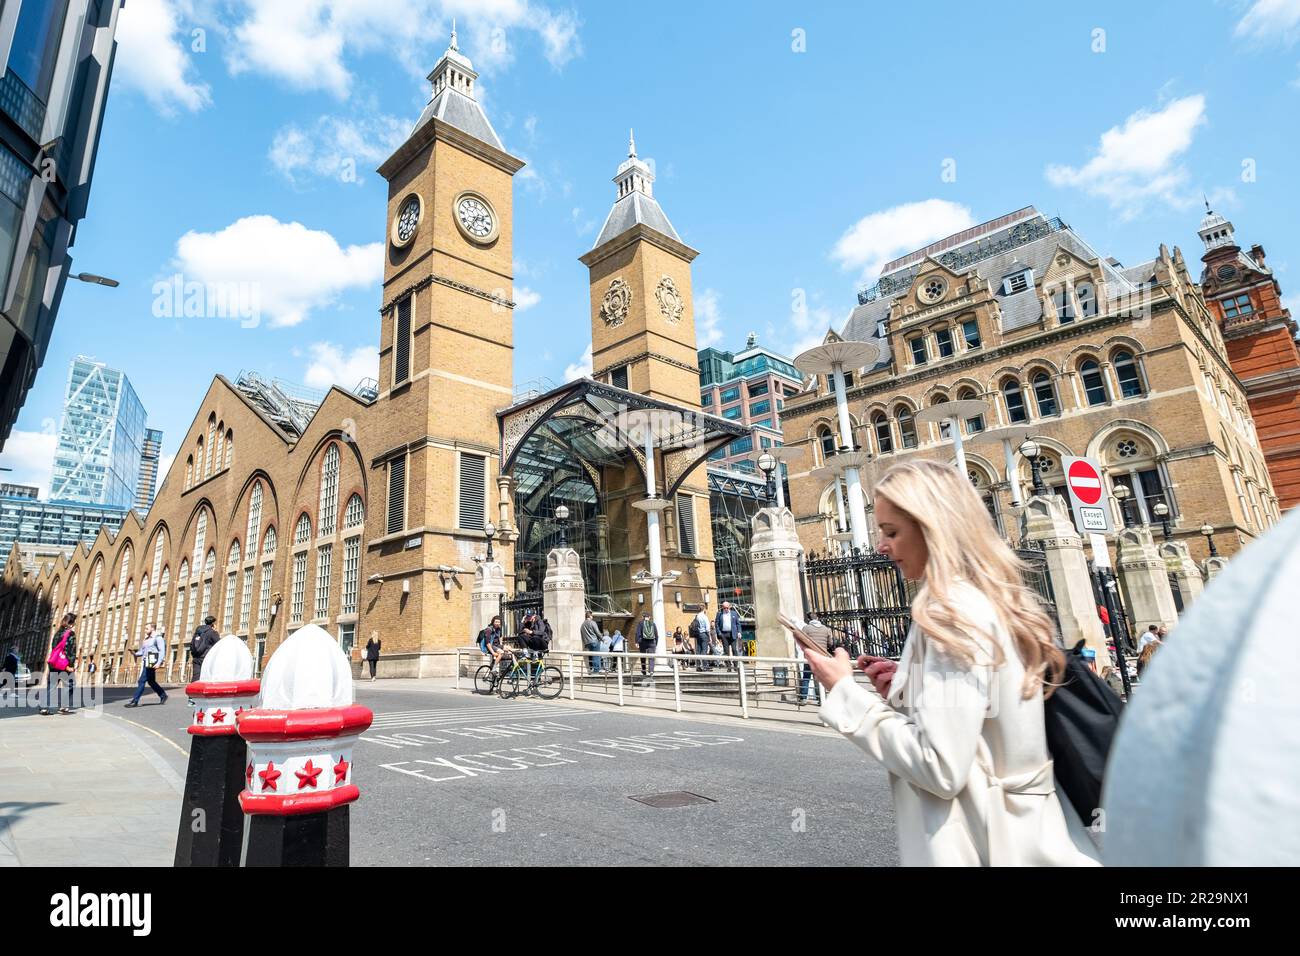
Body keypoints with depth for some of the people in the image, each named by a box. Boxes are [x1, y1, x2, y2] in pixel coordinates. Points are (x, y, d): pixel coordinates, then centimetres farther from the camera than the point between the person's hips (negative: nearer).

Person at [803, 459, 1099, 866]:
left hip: (978, 844, -8)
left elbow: (941, 768, -26)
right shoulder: (997, 601, 7)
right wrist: (907, 684, 4)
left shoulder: (951, 610, -22)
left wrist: (846, 692, -17)